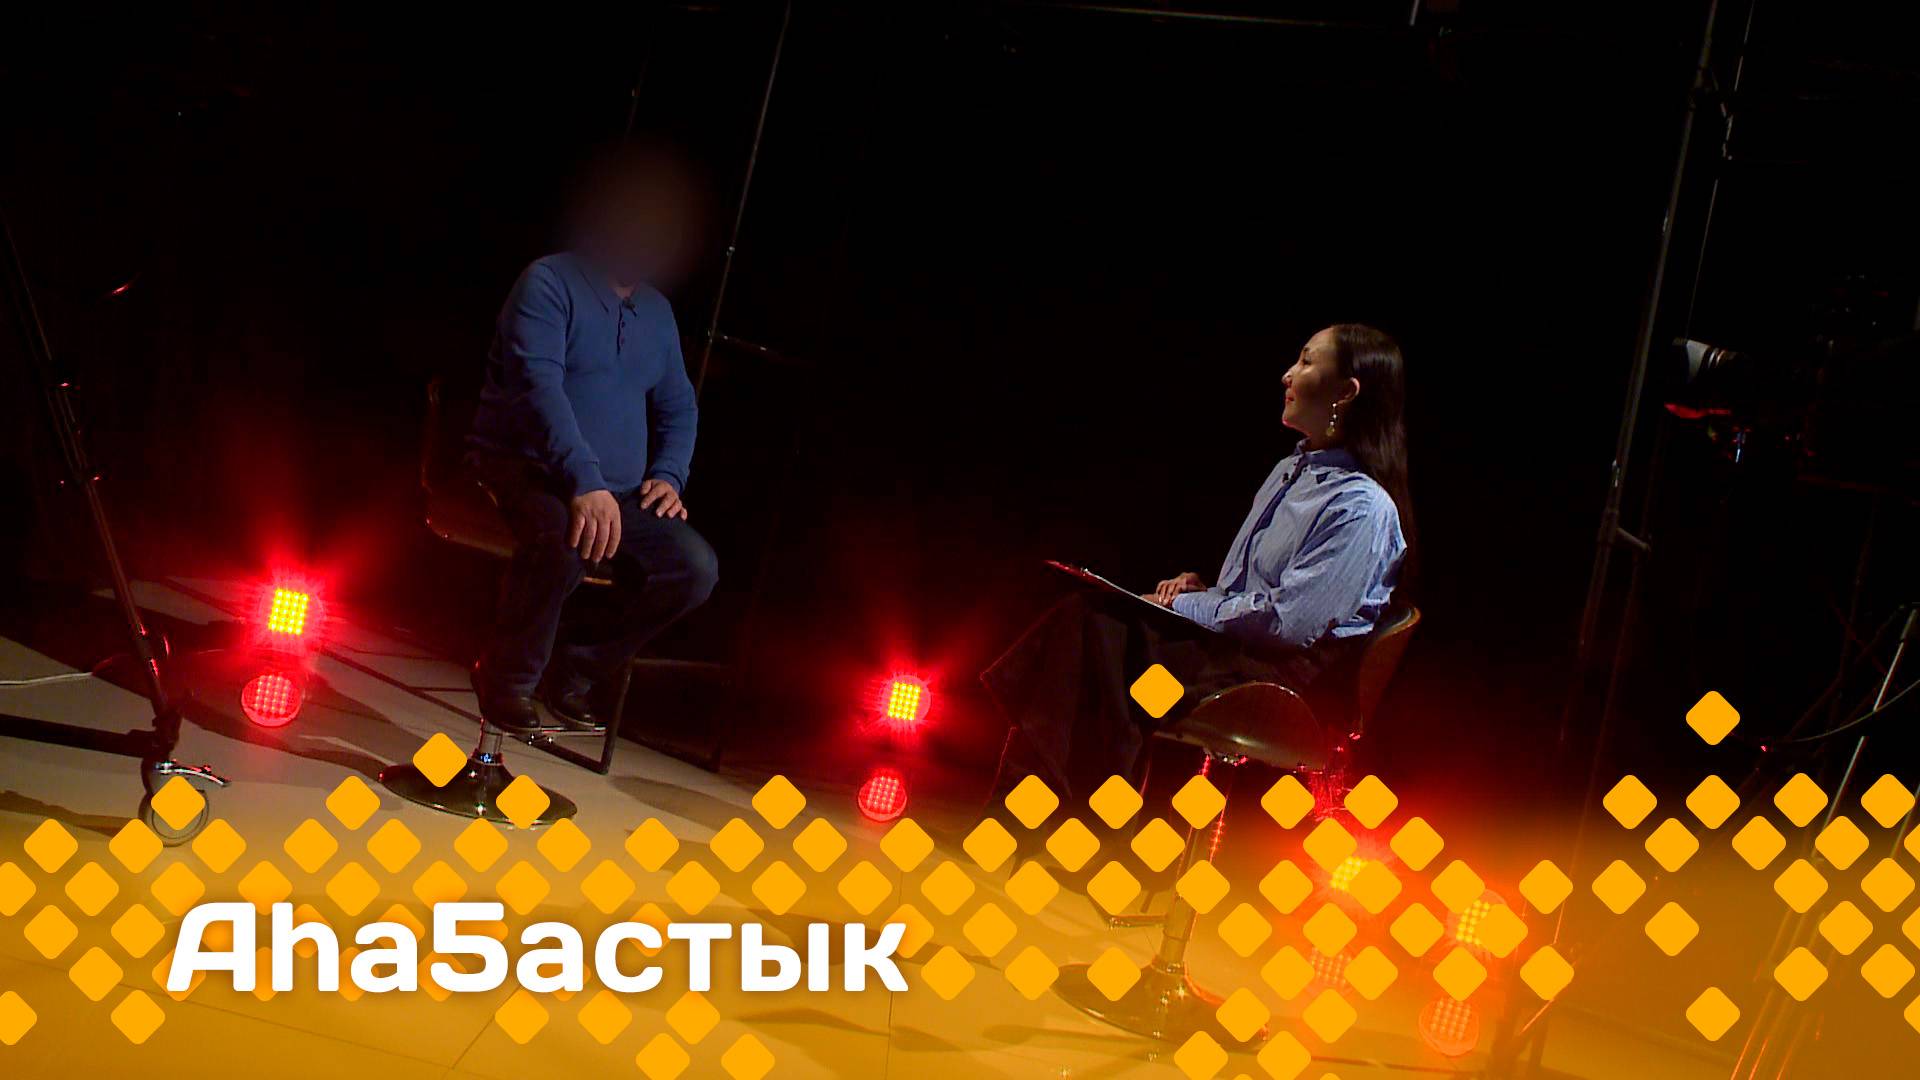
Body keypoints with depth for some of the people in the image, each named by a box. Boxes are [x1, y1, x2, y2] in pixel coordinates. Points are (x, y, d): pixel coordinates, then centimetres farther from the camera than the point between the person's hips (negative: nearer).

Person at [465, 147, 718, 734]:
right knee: (563, 536, -39)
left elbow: (678, 408, 22)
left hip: (613, 492, 7)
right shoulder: (550, 283, -9)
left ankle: (571, 669, 3)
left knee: (695, 567, -15)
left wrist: (669, 475, 0)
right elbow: (540, 386, -22)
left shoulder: (656, 312, 14)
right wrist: (586, 484, -35)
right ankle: (509, 681, -15)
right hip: (522, 469, -7)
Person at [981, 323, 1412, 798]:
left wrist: (1186, 607, -10)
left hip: (1280, 673, -9)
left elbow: (1288, 622, -19)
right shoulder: (1289, 471, 19)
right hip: (1225, 641, 9)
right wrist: (1198, 587, 6)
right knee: (1087, 615, -17)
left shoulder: (1364, 509, -12)